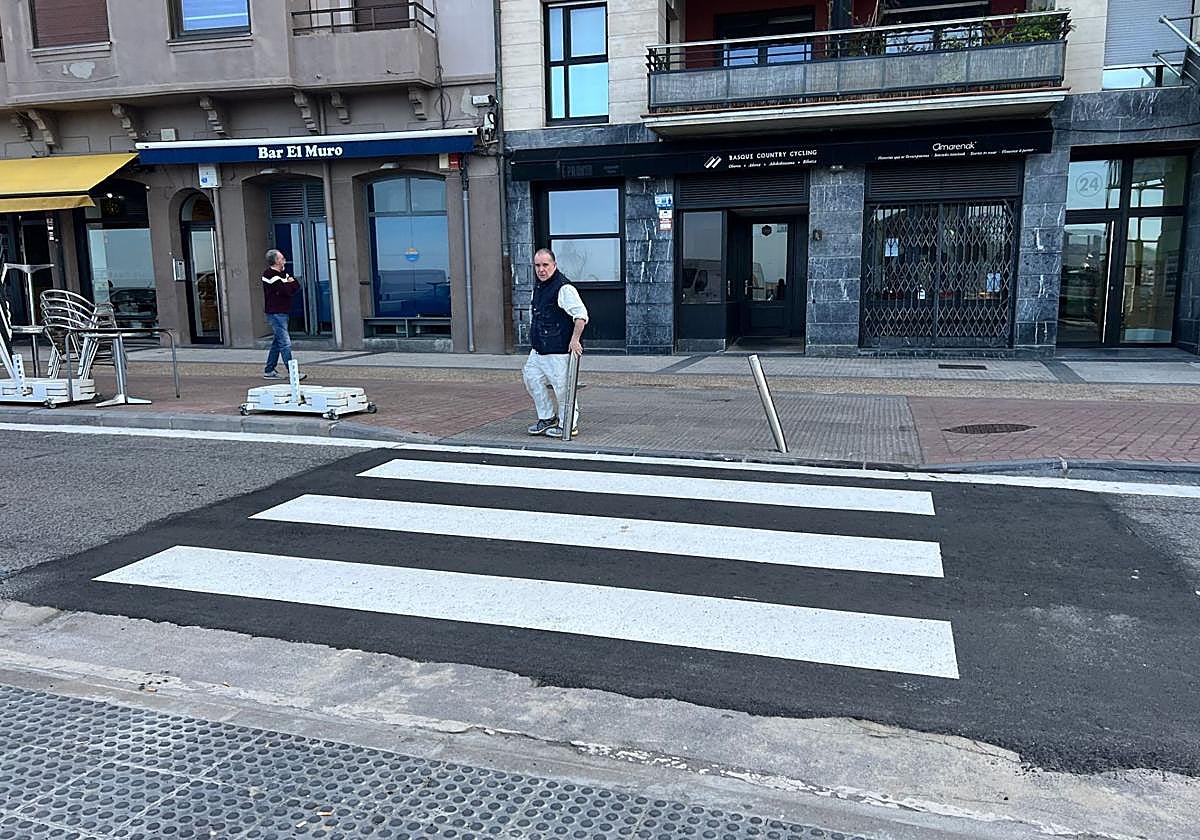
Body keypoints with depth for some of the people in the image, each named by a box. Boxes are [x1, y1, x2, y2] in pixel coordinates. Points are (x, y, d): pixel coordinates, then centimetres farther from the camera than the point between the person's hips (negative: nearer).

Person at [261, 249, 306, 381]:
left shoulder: (283, 273, 17)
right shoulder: (270, 275, -12)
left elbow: (296, 287, 11)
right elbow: (287, 291, -21)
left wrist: (291, 282, -9)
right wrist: (291, 284, -2)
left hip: (283, 313, 10)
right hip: (275, 313, -10)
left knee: (277, 343, 14)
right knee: (285, 343, -12)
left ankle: (269, 371, 21)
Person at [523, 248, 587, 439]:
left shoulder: (564, 288, -16)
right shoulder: (538, 287, 13)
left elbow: (581, 315, -22)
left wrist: (575, 339, -23)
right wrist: (534, 336, 24)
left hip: (558, 351, -9)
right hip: (538, 350, 10)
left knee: (562, 385, -4)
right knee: (532, 379, 12)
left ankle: (569, 424, 10)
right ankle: (547, 418, 26)